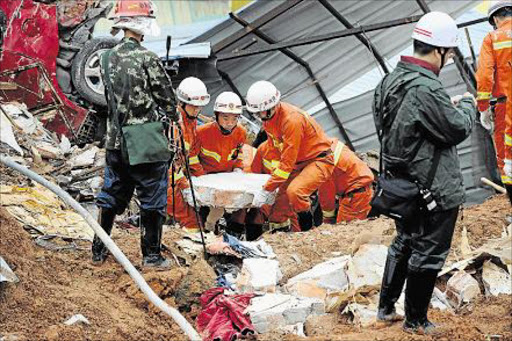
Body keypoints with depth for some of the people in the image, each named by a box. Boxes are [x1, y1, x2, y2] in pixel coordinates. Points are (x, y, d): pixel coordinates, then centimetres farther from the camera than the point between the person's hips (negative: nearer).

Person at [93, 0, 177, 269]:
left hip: (115, 140, 6)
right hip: (146, 143, -6)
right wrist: (172, 117, 11)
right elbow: (167, 97, -8)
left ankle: (99, 250, 23)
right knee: (152, 199, 5)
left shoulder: (109, 59, 4)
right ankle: (151, 256, 9)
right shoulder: (147, 59, -16)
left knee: (111, 196, 17)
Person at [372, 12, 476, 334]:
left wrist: (449, 107, 8)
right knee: (428, 254, 6)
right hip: (435, 190, -9)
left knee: (405, 243, 24)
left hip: (402, 184, 9)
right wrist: (467, 105, -1)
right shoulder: (426, 89, -28)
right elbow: (457, 129, -20)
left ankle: (386, 307, 32)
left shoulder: (391, 81, 2)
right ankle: (416, 320, 17)